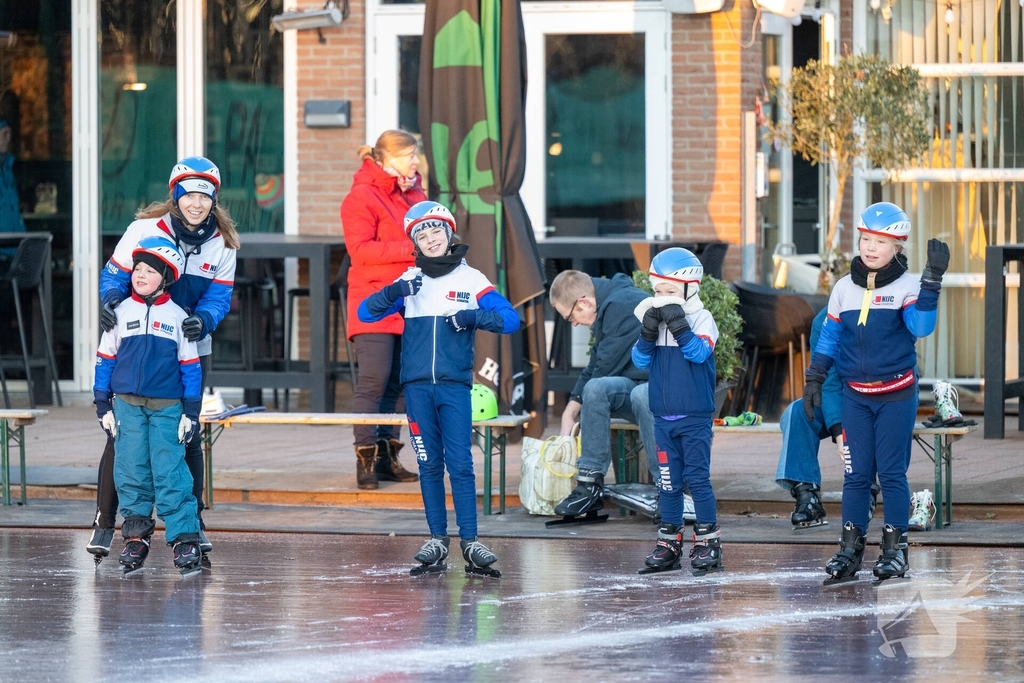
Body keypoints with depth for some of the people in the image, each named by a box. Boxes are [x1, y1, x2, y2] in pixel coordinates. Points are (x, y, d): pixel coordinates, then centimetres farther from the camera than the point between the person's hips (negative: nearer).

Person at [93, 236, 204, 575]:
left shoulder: (178, 317, 2)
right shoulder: (121, 314, 5)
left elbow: (190, 367, 5)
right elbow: (104, 359, 9)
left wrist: (191, 412, 1)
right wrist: (102, 405, 5)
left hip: (167, 407, -2)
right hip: (127, 406, 2)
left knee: (170, 473, -8)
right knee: (131, 472, 1)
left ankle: (185, 539, -7)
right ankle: (135, 536, 10)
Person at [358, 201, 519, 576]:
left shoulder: (471, 279, 4)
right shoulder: (409, 280, 9)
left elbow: (510, 319, -1)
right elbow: (365, 312, 2)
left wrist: (474, 317, -19)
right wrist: (393, 293, -16)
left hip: (455, 384, -2)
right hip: (417, 385, 2)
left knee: (460, 463, -7)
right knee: (429, 464, 5)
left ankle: (470, 542, -7)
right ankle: (437, 540, 11)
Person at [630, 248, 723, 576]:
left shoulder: (701, 319, -5)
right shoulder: (653, 318, 7)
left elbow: (699, 352, -20)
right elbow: (640, 360, 1)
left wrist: (678, 325, -30)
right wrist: (648, 332, -16)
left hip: (695, 417, -5)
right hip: (663, 416, 5)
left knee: (697, 478, -5)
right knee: (668, 481, 9)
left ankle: (708, 542, -1)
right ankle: (669, 545, 13)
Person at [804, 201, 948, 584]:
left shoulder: (906, 287, -6)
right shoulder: (844, 289, 5)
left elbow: (921, 327, -23)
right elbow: (828, 338, 11)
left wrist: (933, 281, -32)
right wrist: (814, 381, 8)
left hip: (897, 394, -3)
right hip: (855, 395, 3)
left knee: (892, 472, -1)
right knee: (856, 473, 3)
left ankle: (895, 548, 7)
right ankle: (850, 549, 8)